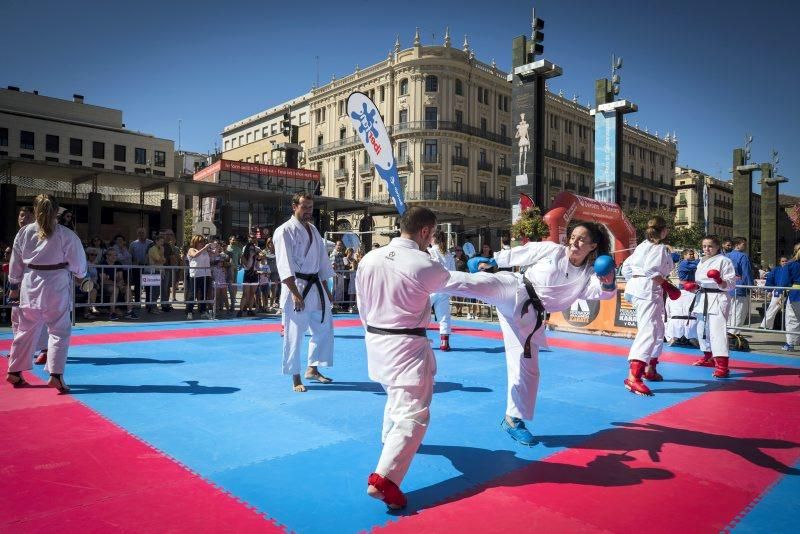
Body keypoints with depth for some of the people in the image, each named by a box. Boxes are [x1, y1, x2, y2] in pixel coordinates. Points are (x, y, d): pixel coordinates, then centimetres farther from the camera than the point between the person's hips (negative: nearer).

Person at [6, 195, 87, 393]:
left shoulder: (24, 232, 1)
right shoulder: (66, 234, -10)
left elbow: (16, 262, 10)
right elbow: (78, 263, -2)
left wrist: (14, 285, 22)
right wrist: (82, 274, 20)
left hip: (30, 285, 4)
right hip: (56, 286, -4)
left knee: (27, 329, 18)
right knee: (59, 330, 4)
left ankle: (14, 371, 28)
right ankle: (55, 375, -3)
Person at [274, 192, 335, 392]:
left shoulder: (313, 230, 14)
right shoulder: (285, 231, -9)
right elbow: (285, 265, -17)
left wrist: (326, 290, 15)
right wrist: (295, 293, -24)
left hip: (316, 287, 8)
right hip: (296, 287, -8)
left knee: (324, 329, 13)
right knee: (294, 335, -2)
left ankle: (313, 369, 29)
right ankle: (296, 378, 11)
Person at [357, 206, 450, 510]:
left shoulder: (369, 258, 1)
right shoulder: (424, 265, -16)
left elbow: (362, 305, 9)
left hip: (375, 340, 8)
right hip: (406, 345, -8)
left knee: (397, 396, 32)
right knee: (414, 414, -4)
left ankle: (390, 438, 54)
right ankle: (383, 479, -15)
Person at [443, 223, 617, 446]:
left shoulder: (588, 275, 8)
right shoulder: (552, 250, 2)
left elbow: (603, 292, -11)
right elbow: (516, 254, 7)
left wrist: (609, 282, -32)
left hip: (528, 314, 3)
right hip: (512, 290, -3)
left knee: (526, 367, 5)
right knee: (478, 283, -33)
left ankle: (513, 419, 20)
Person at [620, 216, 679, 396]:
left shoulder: (642, 246, 19)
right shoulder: (660, 248, -6)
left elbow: (626, 267, 18)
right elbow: (651, 271, -20)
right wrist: (667, 285, -9)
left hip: (635, 287, 10)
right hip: (649, 290, -10)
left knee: (658, 331, 24)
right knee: (648, 331, -19)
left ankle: (649, 369, 36)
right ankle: (633, 377, -30)